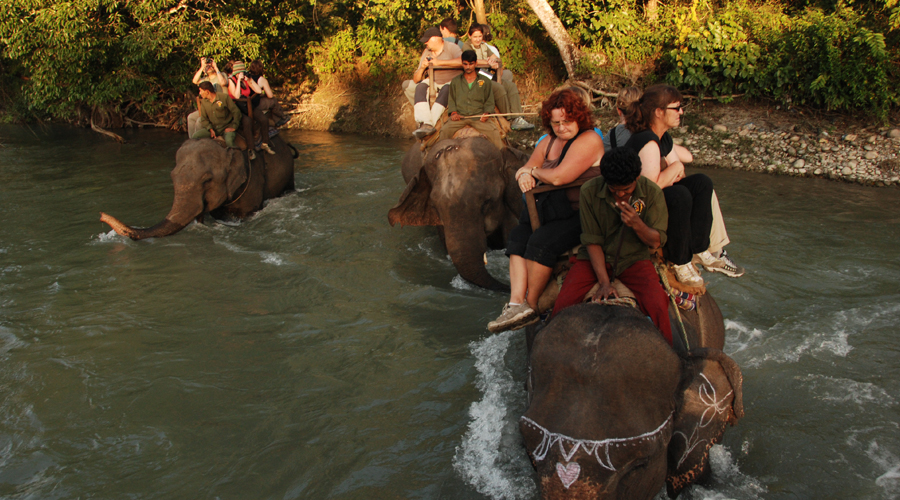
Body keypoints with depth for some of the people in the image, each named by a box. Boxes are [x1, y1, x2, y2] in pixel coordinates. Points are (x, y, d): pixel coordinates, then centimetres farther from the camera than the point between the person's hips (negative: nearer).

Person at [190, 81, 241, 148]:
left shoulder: (224, 97, -5)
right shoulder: (203, 102, 8)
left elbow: (236, 112, -5)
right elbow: (204, 118, 7)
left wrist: (233, 127, -13)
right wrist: (210, 129, -11)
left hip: (226, 127, -4)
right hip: (212, 128, 4)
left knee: (229, 141, -37)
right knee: (195, 136, -19)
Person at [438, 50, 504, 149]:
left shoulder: (485, 81, 17)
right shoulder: (455, 81, 20)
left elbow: (489, 101, 15)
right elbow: (451, 99, 17)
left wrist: (486, 113, -4)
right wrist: (453, 112, -2)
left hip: (478, 116, -1)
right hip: (460, 116, 1)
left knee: (494, 132, -27)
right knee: (445, 130, -28)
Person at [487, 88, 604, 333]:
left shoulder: (588, 140, -13)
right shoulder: (549, 142, 14)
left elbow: (558, 177, -23)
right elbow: (526, 168, 18)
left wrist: (533, 171, -3)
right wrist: (523, 174, -8)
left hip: (580, 214, -9)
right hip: (552, 209, 9)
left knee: (541, 241, -26)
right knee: (518, 236, -11)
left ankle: (531, 305, -9)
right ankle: (516, 303, -21)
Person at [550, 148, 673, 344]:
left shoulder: (652, 192, -10)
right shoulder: (589, 190, -12)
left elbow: (656, 242, -4)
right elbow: (592, 240, -8)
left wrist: (637, 224, -27)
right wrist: (604, 282, -16)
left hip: (634, 259, 0)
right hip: (595, 258, 0)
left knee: (658, 306, -26)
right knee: (564, 303, -23)